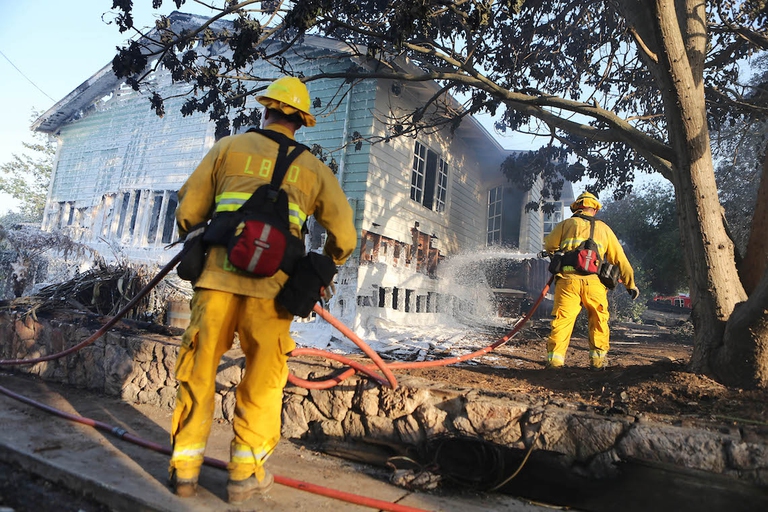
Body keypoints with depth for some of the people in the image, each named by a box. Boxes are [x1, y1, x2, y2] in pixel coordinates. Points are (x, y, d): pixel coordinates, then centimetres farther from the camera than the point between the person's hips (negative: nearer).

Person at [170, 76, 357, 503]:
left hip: (218, 279, 0)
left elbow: (189, 211, 8)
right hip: (270, 288, 0)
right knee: (263, 380, 14)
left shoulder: (229, 147, 10)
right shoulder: (313, 168, 12)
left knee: (199, 372, 14)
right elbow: (344, 236, 7)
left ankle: (185, 469, 23)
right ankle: (245, 474, 21)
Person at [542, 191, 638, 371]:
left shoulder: (566, 224, 13)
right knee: (599, 320, 15)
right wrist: (631, 284, 25)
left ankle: (555, 358, -4)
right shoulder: (603, 228, 18)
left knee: (562, 320, 1)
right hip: (594, 282, 1)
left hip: (568, 279, -1)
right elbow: (619, 258, 19)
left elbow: (549, 246, 17)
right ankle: (597, 359, 16)